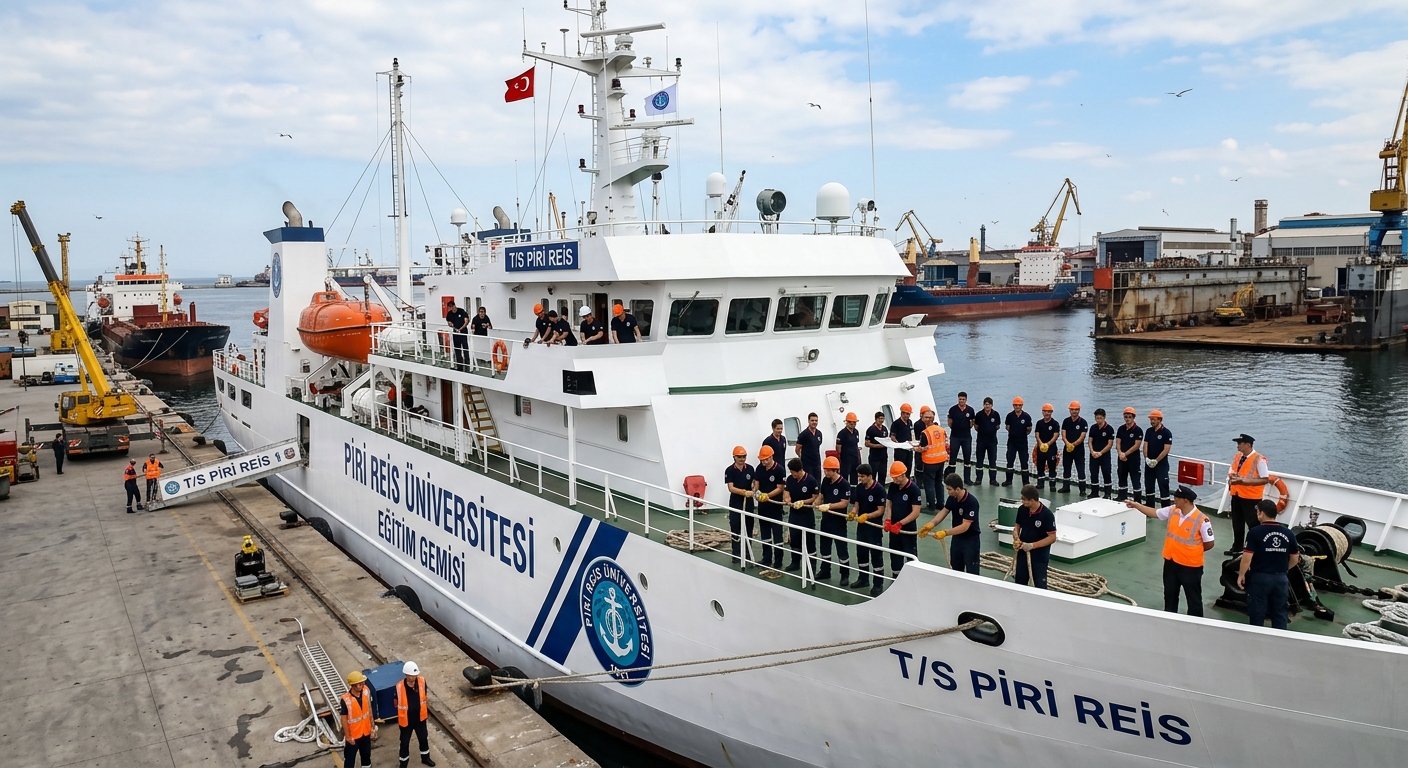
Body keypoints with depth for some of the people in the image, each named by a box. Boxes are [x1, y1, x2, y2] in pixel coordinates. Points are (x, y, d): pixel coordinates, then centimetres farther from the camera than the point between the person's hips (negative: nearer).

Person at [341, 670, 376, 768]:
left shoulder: (366, 691, -14)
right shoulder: (346, 699, -29)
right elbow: (344, 719, -18)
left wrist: (372, 725, 8)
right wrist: (348, 736, -12)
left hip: (365, 731, 5)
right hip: (352, 734, -5)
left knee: (366, 754, 26)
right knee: (350, 758, 13)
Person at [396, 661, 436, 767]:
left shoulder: (422, 681, -16)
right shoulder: (399, 686, -26)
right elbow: (397, 703, -9)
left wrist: (427, 712, 6)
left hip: (420, 718, 3)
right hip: (406, 720, -3)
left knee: (423, 739, 22)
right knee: (404, 743, 16)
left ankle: (425, 758, 47)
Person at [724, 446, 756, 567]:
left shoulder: (750, 469, 2)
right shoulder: (730, 470, -9)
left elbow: (754, 484, 10)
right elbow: (731, 488, -15)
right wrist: (744, 492, -28)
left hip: (748, 503, 3)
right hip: (735, 504, -3)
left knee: (748, 529, 7)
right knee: (735, 530, 4)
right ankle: (736, 555, 14)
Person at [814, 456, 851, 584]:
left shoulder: (844, 484, -18)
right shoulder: (825, 480, 2)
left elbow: (845, 503, -20)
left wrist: (829, 506, -26)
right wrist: (817, 503, -10)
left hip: (838, 520, -7)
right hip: (826, 518, 7)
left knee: (841, 547, 2)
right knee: (824, 546, 17)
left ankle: (845, 575, 14)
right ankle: (825, 571, 32)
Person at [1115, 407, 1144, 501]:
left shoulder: (1138, 430, -7)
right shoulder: (1121, 429, 8)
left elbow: (1137, 445, -12)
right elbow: (1118, 443, 4)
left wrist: (1125, 454, -13)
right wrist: (1120, 453, -14)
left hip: (1133, 459, -5)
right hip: (1121, 459, 5)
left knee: (1135, 481, -2)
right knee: (1122, 480, 13)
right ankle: (1122, 500, 22)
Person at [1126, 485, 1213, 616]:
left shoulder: (1202, 520, -23)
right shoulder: (1172, 511, -5)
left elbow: (1209, 544, -14)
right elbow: (1154, 513, 10)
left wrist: (1192, 551, -2)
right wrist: (1136, 505, 7)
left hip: (1190, 565, -6)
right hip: (1171, 562, 6)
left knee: (1193, 597, 10)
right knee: (1170, 594, 22)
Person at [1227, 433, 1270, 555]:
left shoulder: (1259, 460, -16)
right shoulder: (1237, 457, 6)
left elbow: (1265, 479, -18)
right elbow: (1231, 473, 15)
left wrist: (1246, 481, -25)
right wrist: (1231, 479, -8)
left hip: (1251, 497, -7)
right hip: (1236, 495, 7)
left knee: (1253, 524, 3)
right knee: (1237, 523, 17)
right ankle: (1237, 548, 29)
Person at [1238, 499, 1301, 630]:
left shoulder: (1255, 532, -15)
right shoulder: (1288, 533, 0)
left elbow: (1247, 557, -17)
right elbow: (1295, 559, 8)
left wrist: (1241, 575, -3)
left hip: (1260, 578, -4)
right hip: (1281, 579, 4)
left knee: (1257, 614, 7)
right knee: (1280, 614, 15)